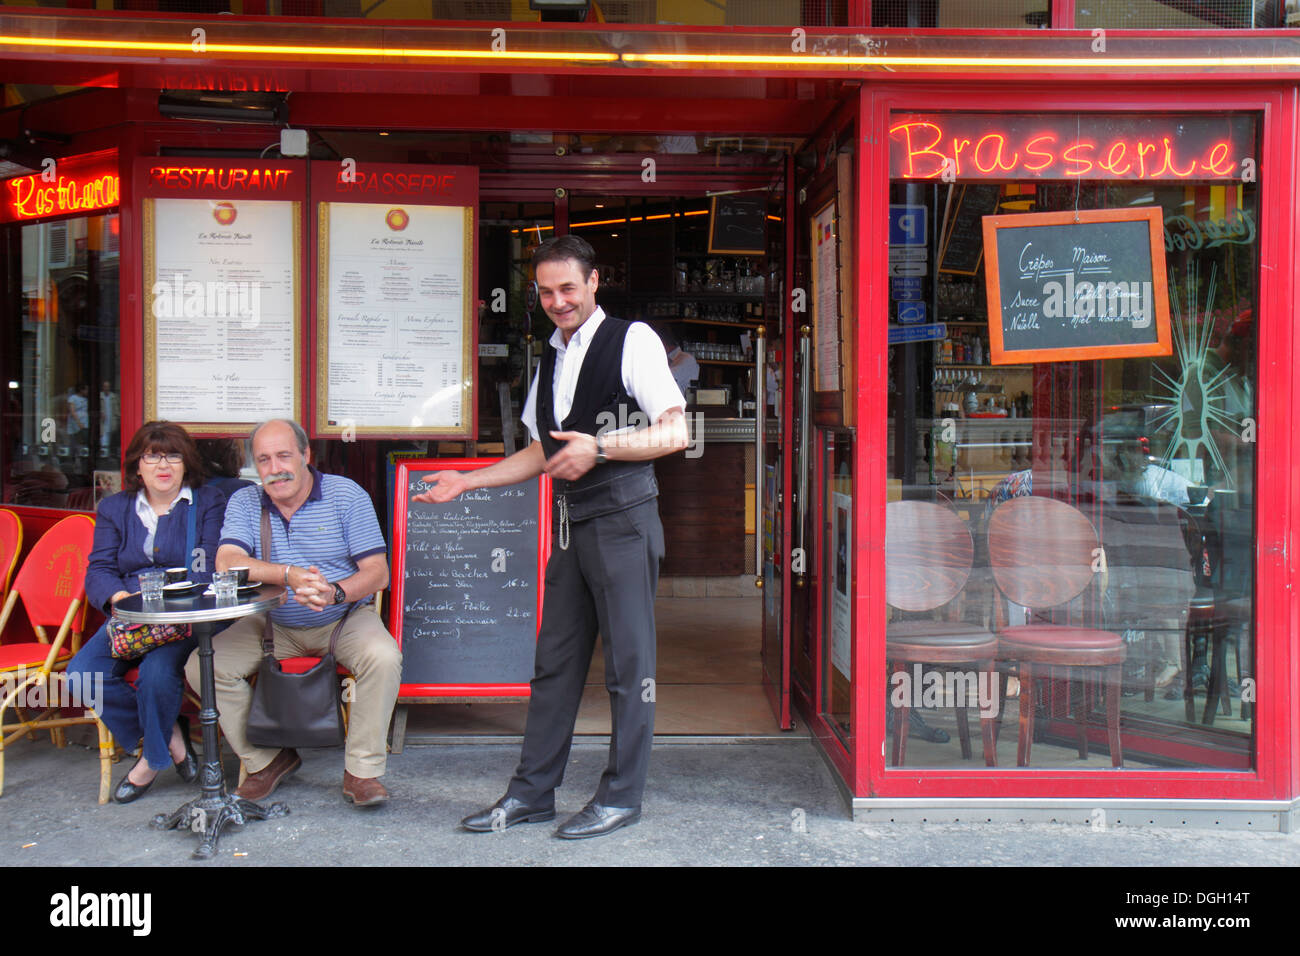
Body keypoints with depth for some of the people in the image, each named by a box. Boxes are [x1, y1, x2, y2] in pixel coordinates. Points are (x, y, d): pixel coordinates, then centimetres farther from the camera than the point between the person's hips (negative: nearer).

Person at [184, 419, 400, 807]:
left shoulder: (346, 495, -6)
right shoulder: (244, 503, 0)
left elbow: (377, 572, -11)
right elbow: (227, 563, -18)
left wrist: (335, 592, -33)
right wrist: (290, 576, -34)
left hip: (343, 619, -2)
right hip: (272, 624, 3)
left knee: (383, 657, -32)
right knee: (203, 665, -17)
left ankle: (362, 770, -15)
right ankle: (266, 760, 1)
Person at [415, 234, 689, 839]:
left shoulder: (633, 340, -4)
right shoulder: (550, 359, 17)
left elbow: (675, 432, -11)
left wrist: (599, 447, -20)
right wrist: (467, 482, 18)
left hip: (623, 522, -7)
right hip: (571, 525, 7)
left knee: (628, 662, 0)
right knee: (554, 660, 11)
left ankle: (621, 797, 12)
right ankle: (532, 793, 20)